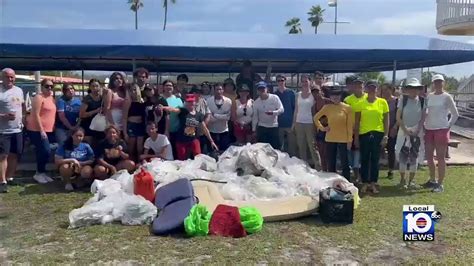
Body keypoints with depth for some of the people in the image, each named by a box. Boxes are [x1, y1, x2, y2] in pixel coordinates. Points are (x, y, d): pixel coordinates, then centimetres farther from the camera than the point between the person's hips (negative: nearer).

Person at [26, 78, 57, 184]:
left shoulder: (51, 98, 14)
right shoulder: (39, 97, -11)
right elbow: (36, 115, -17)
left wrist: (53, 128, 14)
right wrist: (41, 130, -20)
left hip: (48, 130, 8)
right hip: (37, 130, -8)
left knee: (42, 152, 12)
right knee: (46, 151, -13)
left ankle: (41, 173, 20)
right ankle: (39, 173, 1)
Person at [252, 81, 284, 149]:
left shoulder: (275, 98, -6)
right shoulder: (256, 102, 1)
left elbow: (282, 109, -9)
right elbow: (255, 117, 5)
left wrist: (273, 112, -29)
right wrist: (254, 130, 4)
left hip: (274, 127, -1)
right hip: (261, 128, 1)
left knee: (275, 147, 1)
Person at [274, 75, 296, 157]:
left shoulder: (291, 93, 2)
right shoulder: (275, 94, 8)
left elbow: (295, 107, 1)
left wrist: (294, 122, -5)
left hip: (290, 123, -2)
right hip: (279, 124, 2)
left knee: (292, 147, -2)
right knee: (280, 147, 9)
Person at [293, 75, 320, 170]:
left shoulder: (313, 94, -1)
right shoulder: (298, 95, 10)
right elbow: (296, 109, 13)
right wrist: (293, 123, 11)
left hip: (310, 123, -4)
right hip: (299, 123, 4)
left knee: (313, 147, -8)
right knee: (301, 147, 8)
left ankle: (318, 168, -4)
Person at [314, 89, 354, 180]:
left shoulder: (347, 108, -3)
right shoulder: (327, 107, 3)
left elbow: (350, 125, -3)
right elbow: (316, 118, 15)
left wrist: (350, 140, -6)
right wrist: (322, 128, 4)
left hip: (343, 140, -3)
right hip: (330, 140, 3)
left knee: (345, 164, 0)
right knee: (331, 164, 10)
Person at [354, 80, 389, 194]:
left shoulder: (382, 102, 2)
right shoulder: (361, 103, 1)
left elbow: (386, 120, 4)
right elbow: (357, 121, 4)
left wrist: (386, 136, -3)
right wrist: (356, 136, 0)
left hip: (378, 134, 0)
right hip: (364, 134, 0)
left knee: (375, 159, 6)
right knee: (364, 159, 5)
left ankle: (373, 184, 15)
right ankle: (365, 183, 15)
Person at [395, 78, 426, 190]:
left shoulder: (422, 101, 2)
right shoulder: (403, 99, -4)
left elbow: (423, 118, 3)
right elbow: (398, 117, -4)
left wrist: (417, 130, -9)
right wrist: (406, 130, -10)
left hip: (417, 132, 2)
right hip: (404, 131, -2)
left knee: (415, 156, 4)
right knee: (403, 155, 0)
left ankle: (411, 180, 13)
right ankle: (402, 180, 11)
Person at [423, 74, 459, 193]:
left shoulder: (447, 97, -3)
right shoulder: (428, 96, 8)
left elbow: (455, 114, 0)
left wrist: (448, 126, -4)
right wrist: (424, 125, 6)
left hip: (441, 129, -5)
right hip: (429, 129, 5)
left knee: (440, 157, -2)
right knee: (429, 156, 11)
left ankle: (440, 184, 3)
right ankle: (433, 180, 26)